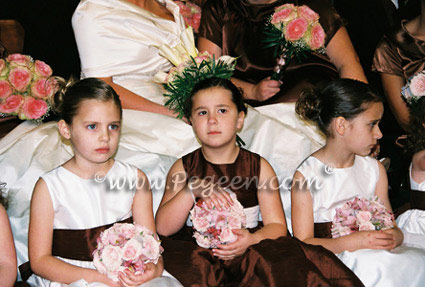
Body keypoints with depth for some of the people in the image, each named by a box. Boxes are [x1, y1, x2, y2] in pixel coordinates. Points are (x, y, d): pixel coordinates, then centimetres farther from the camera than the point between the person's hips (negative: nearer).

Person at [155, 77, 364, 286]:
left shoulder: (259, 167, 7)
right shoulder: (183, 168, 8)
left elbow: (277, 226, 1)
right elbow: (163, 228, -2)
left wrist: (252, 240, -22)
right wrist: (192, 190, -16)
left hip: (249, 253, 0)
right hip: (197, 251, 1)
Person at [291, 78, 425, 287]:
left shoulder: (375, 169, 12)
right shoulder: (306, 176, -8)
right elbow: (303, 242, -11)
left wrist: (395, 235, -13)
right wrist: (355, 241, -24)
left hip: (375, 252, 6)